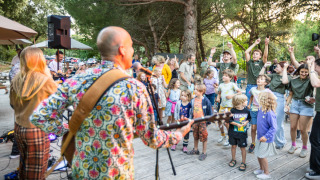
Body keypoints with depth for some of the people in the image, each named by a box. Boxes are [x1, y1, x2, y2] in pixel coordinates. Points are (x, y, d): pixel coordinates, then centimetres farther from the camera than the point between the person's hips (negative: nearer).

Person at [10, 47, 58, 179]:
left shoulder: (16, 80, -3)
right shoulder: (45, 80, -20)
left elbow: (12, 104, 10)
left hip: (18, 128, 6)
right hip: (36, 130, -6)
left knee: (24, 163, 25)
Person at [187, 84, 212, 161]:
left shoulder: (206, 100, -13)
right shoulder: (193, 100, 2)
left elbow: (209, 111, -6)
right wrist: (191, 118, 12)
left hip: (203, 121, -5)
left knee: (203, 136, 4)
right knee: (195, 136, 18)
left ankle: (204, 153, 18)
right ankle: (195, 150, 36)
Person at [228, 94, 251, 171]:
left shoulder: (247, 110, -5)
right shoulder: (233, 110, -13)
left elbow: (249, 118, 11)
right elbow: (229, 120, -8)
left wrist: (246, 122, -8)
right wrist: (237, 124, -17)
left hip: (242, 133, 1)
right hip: (233, 132, 0)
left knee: (243, 147, 5)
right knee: (233, 146, 14)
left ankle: (243, 163, 20)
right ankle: (233, 160, 34)